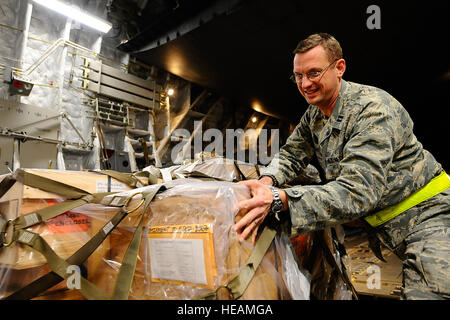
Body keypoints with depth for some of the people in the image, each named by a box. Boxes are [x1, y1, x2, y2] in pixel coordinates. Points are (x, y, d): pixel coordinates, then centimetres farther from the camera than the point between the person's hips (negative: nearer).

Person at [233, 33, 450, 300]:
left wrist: (279, 200, -45)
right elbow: (291, 154, 2)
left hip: (427, 217, -6)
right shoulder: (313, 115, 3)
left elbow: (358, 192, -35)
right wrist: (267, 182, -23)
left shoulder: (373, 108, -25)